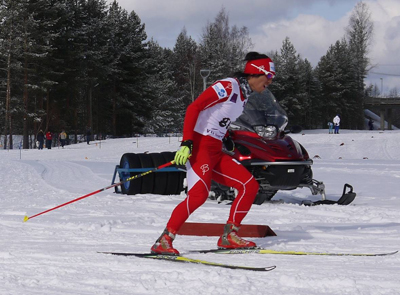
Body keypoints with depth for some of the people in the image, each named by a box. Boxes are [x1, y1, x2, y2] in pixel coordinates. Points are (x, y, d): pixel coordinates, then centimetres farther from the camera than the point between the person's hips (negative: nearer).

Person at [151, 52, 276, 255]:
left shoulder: (244, 95, 16)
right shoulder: (228, 86, -12)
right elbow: (194, 108, -20)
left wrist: (226, 139, 13)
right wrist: (186, 143, -27)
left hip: (216, 152, 9)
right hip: (199, 146, -9)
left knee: (250, 186, 3)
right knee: (199, 194, -27)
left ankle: (229, 237, 8)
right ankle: (163, 241, -23)